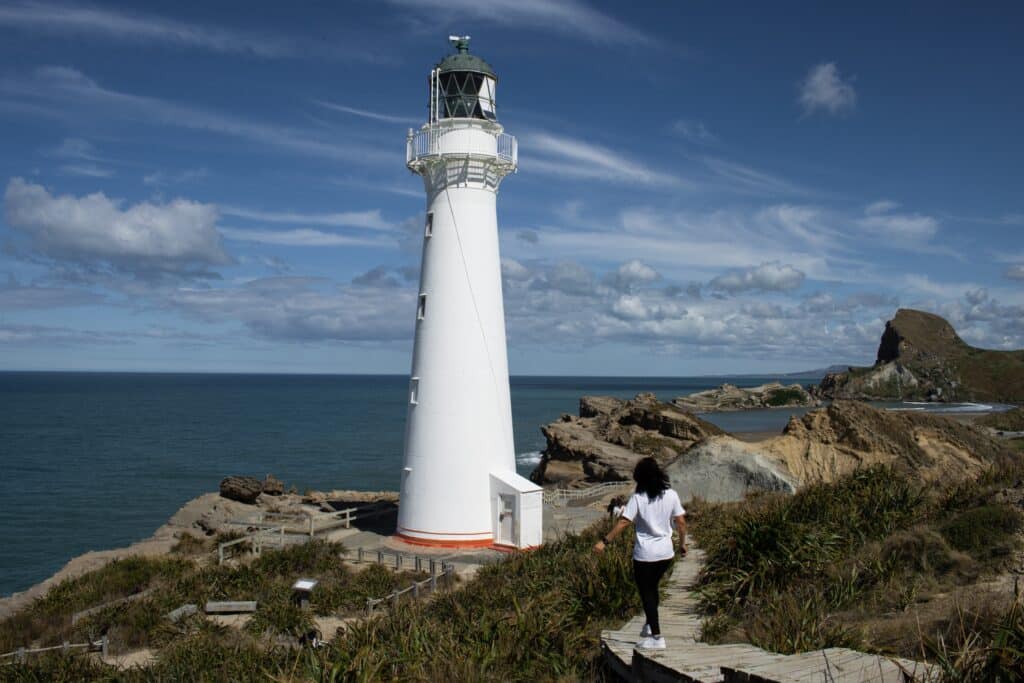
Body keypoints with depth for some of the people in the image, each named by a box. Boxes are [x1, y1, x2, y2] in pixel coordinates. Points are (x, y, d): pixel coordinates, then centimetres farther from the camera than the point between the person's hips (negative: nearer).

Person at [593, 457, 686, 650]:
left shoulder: (638, 498, -13)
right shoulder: (671, 495, -2)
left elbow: (623, 522, -18)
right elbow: (681, 522, 0)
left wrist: (605, 541, -15)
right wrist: (682, 544, 13)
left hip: (645, 554, -4)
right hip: (666, 553, 5)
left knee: (647, 593, 6)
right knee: (652, 588, 24)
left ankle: (656, 637, 5)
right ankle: (650, 626, 29)